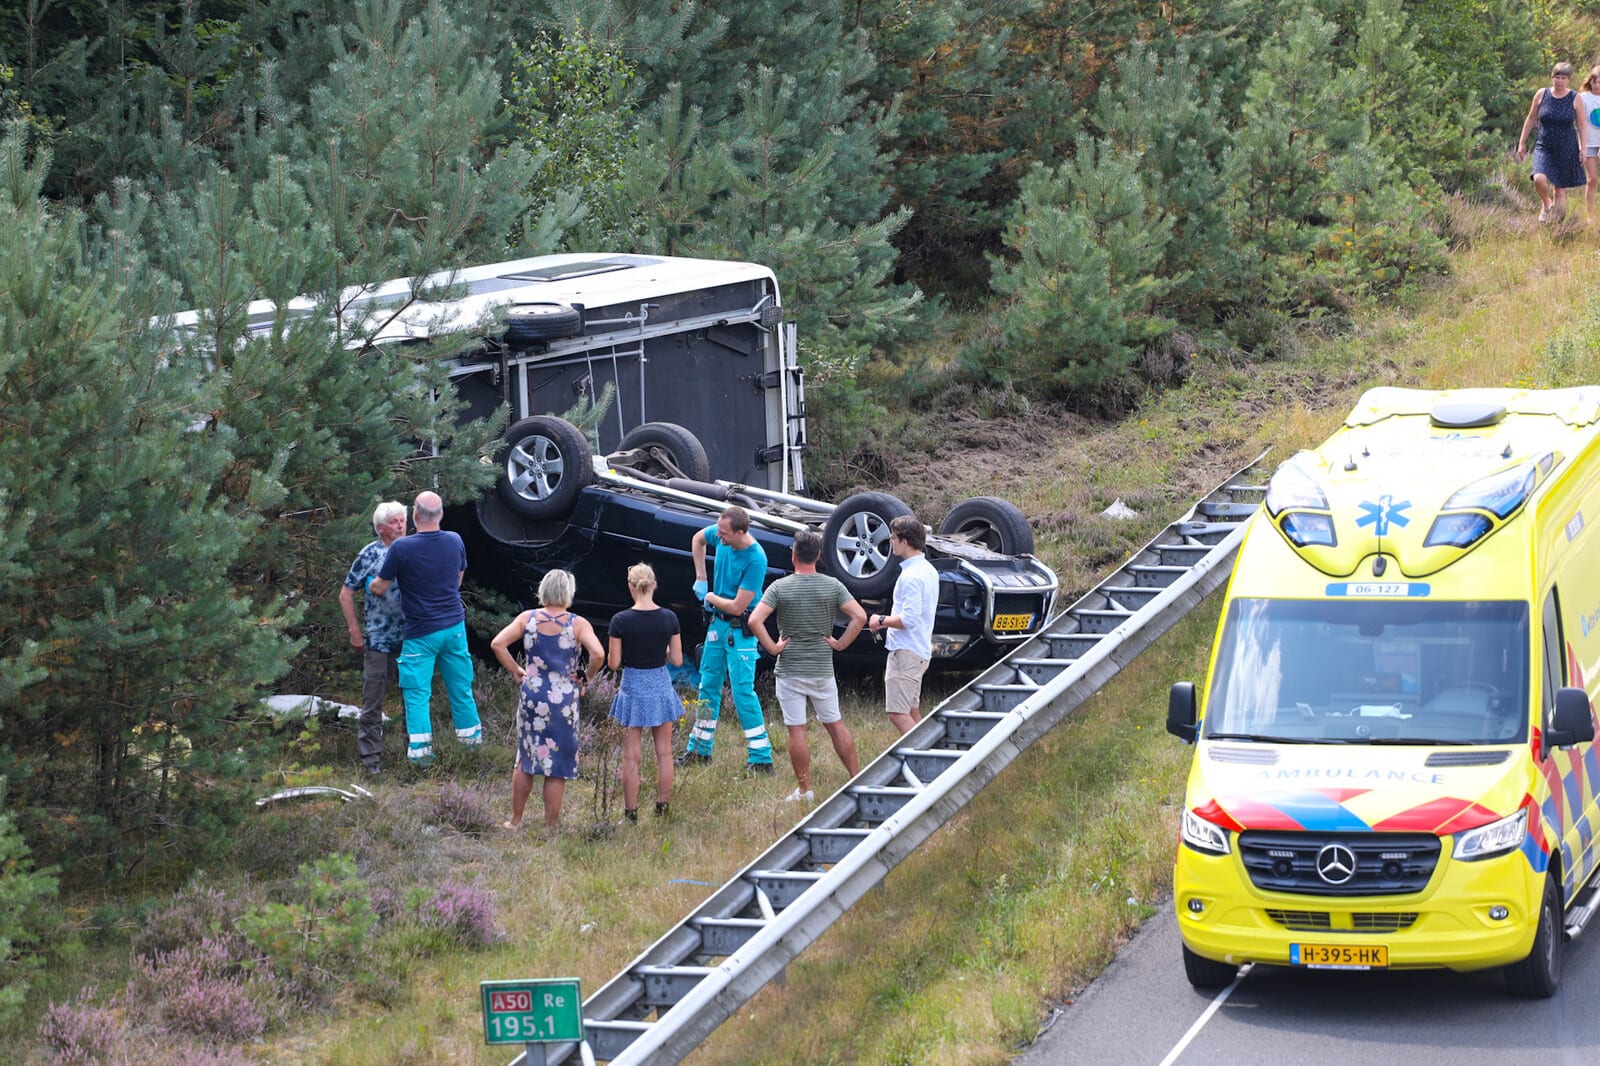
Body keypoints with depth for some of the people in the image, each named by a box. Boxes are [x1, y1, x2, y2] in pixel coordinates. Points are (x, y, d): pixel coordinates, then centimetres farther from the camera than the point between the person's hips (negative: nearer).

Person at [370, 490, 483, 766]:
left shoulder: (401, 548, -18)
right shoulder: (455, 542, -3)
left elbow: (379, 588, -8)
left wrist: (371, 585, 15)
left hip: (421, 631, -4)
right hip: (454, 625, 4)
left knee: (417, 691, 2)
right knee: (460, 685, 16)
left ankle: (420, 748, -2)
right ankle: (470, 733, 25)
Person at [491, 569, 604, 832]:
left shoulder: (527, 619, 0)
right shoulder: (577, 624, -8)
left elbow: (497, 644, -6)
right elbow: (598, 654, -20)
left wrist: (516, 671, 4)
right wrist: (587, 677, -3)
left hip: (531, 693, 3)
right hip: (563, 699, -3)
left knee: (525, 760, 17)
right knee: (557, 766, 6)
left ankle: (516, 820, 23)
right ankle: (550, 827, 10)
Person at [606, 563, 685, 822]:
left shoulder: (621, 621, -14)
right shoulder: (669, 618, -7)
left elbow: (613, 663, -9)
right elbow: (677, 660, -2)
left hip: (633, 687, -2)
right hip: (661, 685, 2)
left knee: (631, 756, 5)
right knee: (664, 752, 13)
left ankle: (631, 812, 8)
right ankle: (662, 808, 19)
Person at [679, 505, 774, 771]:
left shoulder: (755, 560, -27)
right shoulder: (720, 535, -6)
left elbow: (738, 607, -26)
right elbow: (698, 538, 19)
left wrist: (710, 597, -8)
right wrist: (700, 578, 13)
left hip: (740, 628, -8)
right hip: (718, 622, 8)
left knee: (743, 691, -10)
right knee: (708, 684, 15)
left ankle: (762, 758, -6)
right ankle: (699, 749, 26)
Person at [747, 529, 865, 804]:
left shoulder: (780, 587, -9)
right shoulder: (832, 586, -2)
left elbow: (755, 620, -18)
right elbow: (860, 617, -9)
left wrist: (772, 647, -8)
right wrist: (840, 643, -1)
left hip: (790, 670, -3)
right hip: (823, 668, 3)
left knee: (796, 730, 2)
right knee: (835, 724, 15)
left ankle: (804, 790, 5)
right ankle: (858, 779, 19)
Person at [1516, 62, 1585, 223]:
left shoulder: (1574, 98, -2)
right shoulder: (1541, 95, 0)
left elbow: (1581, 125, 5)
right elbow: (1530, 119, 10)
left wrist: (1582, 149, 1)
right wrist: (1521, 143, 10)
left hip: (1567, 149, 0)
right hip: (1544, 147, 0)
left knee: (1560, 190, 3)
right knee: (1539, 179, -22)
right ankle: (1546, 203, 9)